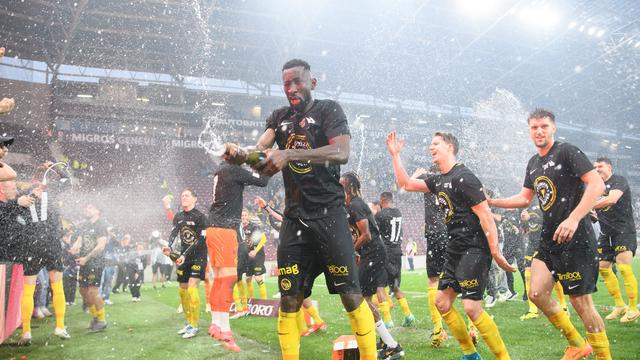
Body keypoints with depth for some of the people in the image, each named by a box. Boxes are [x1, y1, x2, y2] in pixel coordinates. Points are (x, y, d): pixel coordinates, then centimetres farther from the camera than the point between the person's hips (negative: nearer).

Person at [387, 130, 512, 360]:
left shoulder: (463, 177, -14)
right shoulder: (438, 181, 13)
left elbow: (486, 216, -17)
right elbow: (406, 184, 22)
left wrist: (496, 253, -20)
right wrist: (395, 155, 17)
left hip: (474, 248, -9)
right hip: (455, 248, 10)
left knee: (472, 308, -14)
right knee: (442, 302, 10)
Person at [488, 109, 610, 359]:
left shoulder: (567, 152, -10)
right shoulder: (533, 163, 14)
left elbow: (597, 185, -19)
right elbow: (525, 199, 22)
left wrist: (573, 219, -27)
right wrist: (490, 202, 14)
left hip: (576, 239, -7)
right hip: (549, 240, 8)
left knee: (580, 302, -4)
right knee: (537, 293, 2)